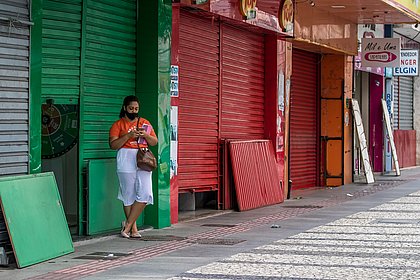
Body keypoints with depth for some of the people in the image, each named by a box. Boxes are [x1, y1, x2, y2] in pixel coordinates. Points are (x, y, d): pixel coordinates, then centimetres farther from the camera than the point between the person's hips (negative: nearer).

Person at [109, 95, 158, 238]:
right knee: (129, 195, -1)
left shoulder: (145, 123, 16)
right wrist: (128, 136, -16)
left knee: (145, 194, -8)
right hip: (126, 161, -3)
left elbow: (154, 142, 16)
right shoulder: (118, 125, 4)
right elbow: (113, 145, -5)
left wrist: (146, 135, -4)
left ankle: (127, 224, 1)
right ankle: (133, 228, 8)